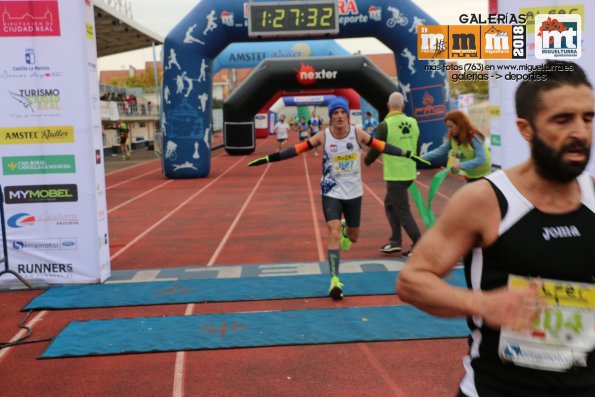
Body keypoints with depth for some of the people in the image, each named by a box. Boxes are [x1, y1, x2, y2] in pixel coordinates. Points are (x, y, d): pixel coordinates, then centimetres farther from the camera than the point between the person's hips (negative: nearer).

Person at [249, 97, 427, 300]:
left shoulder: (357, 133, -8)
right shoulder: (323, 135, -10)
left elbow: (381, 146, -4)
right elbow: (298, 149, -9)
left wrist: (407, 153, -7)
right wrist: (270, 158, -13)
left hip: (354, 192, 2)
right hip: (331, 192, -2)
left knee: (353, 237, 13)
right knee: (333, 234, -15)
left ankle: (346, 232, 52)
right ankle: (334, 280, -9)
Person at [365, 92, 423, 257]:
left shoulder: (385, 125, -14)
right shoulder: (413, 123, 4)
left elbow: (376, 149, -8)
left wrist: (366, 161, 11)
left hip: (395, 175, -7)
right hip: (410, 173, 7)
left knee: (402, 211, 0)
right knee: (390, 204, 20)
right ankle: (395, 241, 22)